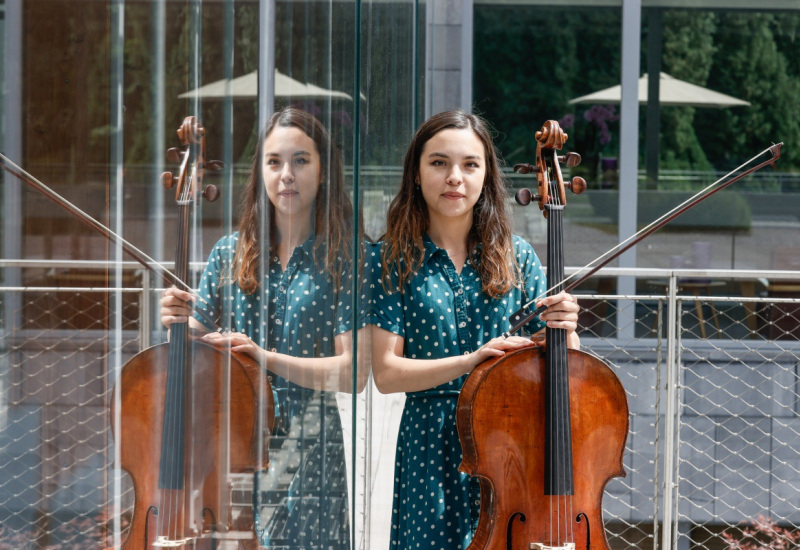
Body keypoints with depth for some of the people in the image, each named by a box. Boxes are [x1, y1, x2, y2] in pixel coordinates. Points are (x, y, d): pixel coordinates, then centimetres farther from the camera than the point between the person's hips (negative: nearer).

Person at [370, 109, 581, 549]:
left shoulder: (516, 257, 4)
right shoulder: (392, 260, -2)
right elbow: (386, 373, -9)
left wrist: (565, 332, -15)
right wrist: (469, 360, -20)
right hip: (430, 446, -1)